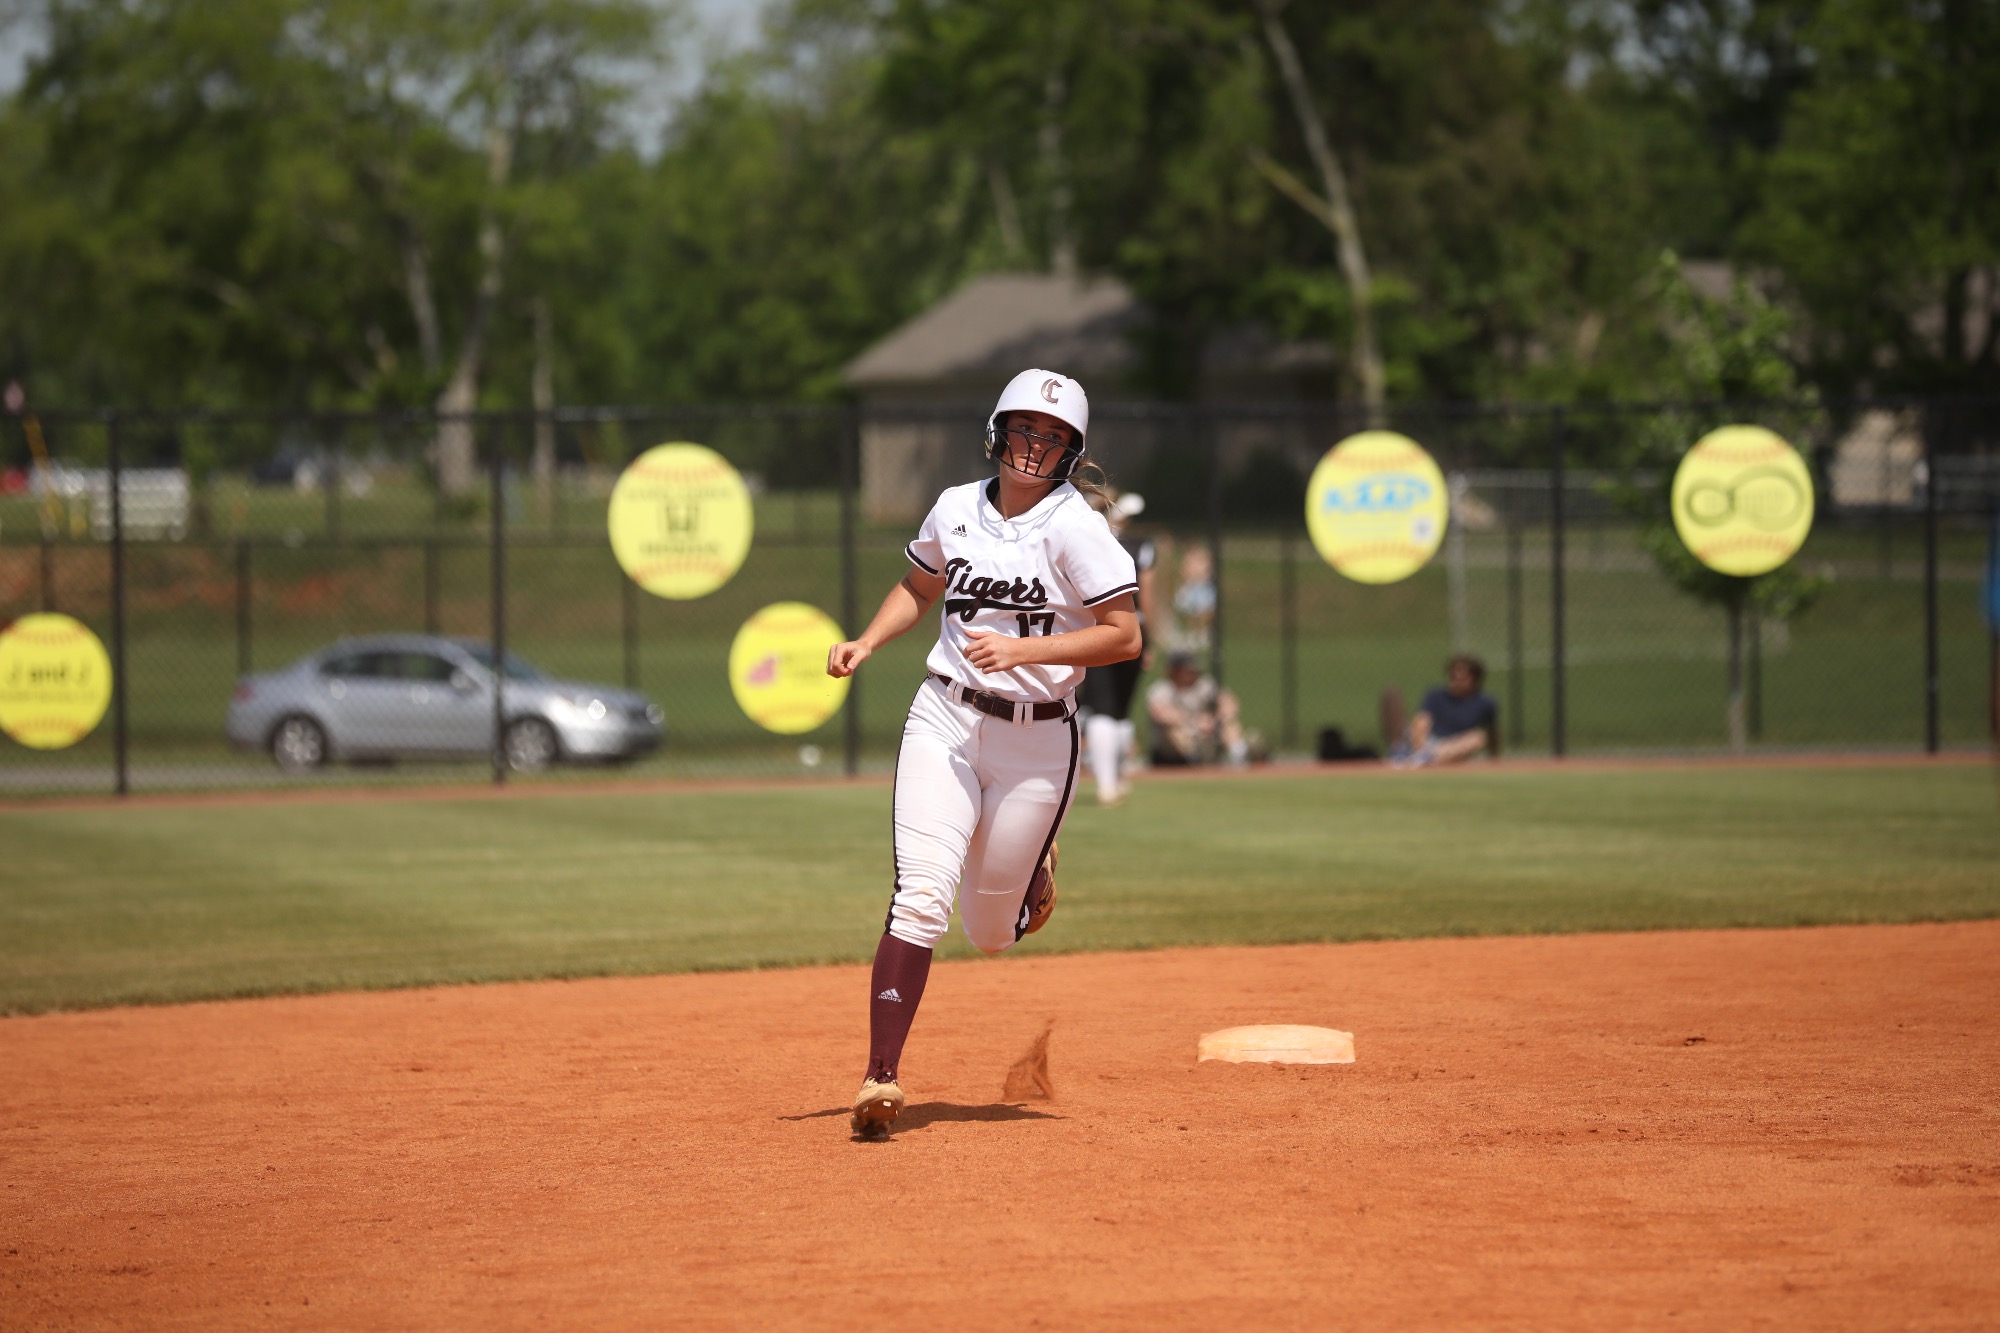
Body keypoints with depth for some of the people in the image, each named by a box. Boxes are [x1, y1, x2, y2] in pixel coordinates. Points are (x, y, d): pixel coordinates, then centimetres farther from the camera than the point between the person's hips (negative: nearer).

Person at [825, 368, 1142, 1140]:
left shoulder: (1074, 527, -10)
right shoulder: (956, 509, 4)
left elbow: (1125, 638, -14)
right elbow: (920, 587, 23)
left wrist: (1020, 650, -21)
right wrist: (868, 642, 6)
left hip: (1036, 738, -2)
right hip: (945, 720, 2)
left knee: (992, 933, 8)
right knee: (921, 898, -17)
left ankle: (1031, 868, 43)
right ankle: (881, 1076, -18)